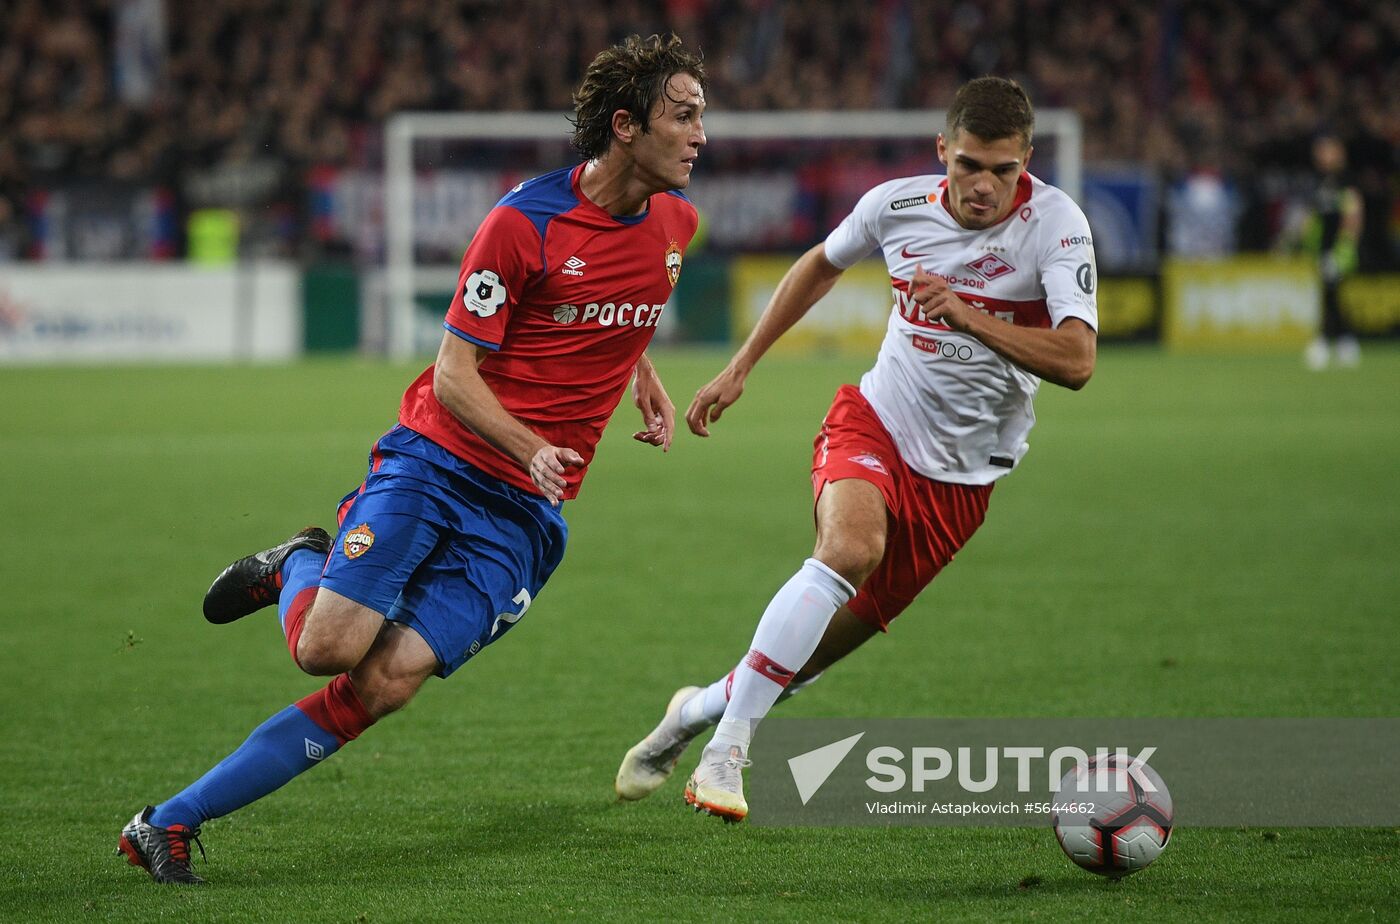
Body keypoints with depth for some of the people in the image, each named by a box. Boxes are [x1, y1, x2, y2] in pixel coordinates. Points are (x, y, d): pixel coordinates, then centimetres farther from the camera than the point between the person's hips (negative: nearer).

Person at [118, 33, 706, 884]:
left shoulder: (674, 221, 7)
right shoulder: (525, 221, -12)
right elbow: (454, 374, -12)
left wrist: (645, 379, 15)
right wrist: (533, 448, -26)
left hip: (527, 512, 4)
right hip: (436, 463, -4)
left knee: (388, 682, -13)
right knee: (327, 646, -21)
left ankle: (170, 822, -7)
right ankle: (299, 566, 17)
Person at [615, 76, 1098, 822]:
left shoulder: (1055, 224, -17)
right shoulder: (897, 204, -7)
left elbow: (1077, 361, -27)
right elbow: (821, 265, 15)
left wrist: (970, 317, -39)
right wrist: (740, 368, 17)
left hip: (961, 475, 0)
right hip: (875, 424, 0)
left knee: (840, 634, 3)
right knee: (851, 545, -33)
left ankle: (700, 710, 31)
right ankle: (726, 748, -28)